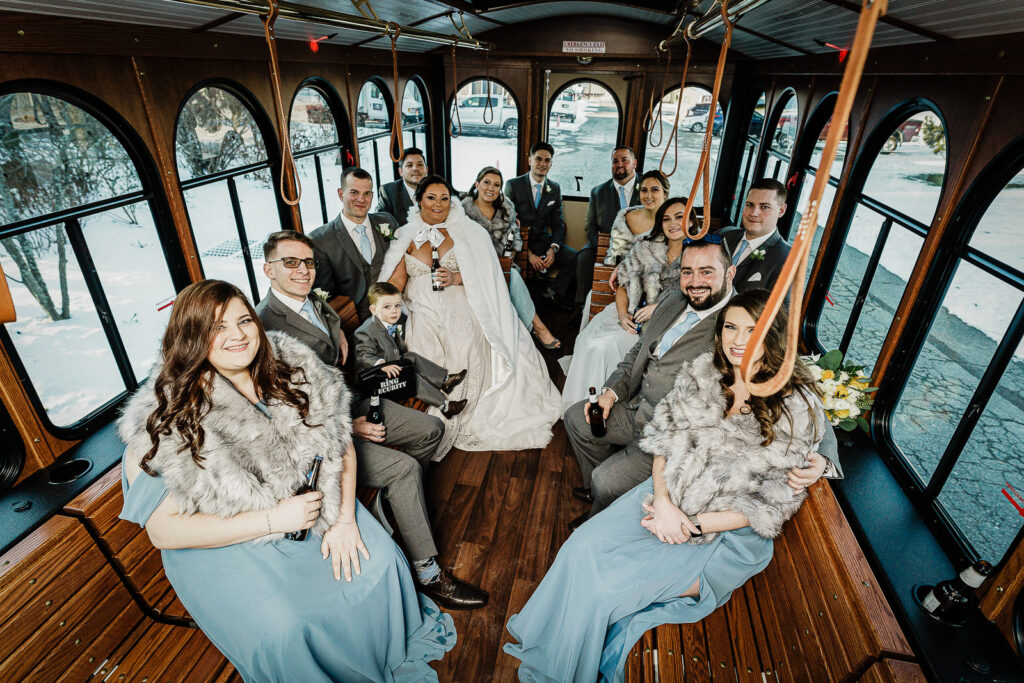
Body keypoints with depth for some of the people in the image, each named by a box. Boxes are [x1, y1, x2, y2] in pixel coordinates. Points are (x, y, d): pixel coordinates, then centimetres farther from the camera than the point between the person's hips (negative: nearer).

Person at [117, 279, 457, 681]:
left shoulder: (293, 367, -10)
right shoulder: (165, 421, -21)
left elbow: (341, 444, -3)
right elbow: (165, 530, -17)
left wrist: (344, 518, -13)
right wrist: (272, 519, -22)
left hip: (313, 507, 4)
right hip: (227, 543, -3)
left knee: (379, 562, -8)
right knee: (282, 629, -21)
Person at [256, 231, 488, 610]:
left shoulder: (316, 305, 6)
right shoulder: (264, 324, -21)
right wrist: (347, 427, -20)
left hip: (350, 405, 9)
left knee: (431, 429, 8)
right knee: (404, 467, -23)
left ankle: (393, 499, 27)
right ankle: (429, 575, -10)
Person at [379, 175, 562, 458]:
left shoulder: (466, 231, 12)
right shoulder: (406, 235, 16)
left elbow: (482, 273, 6)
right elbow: (396, 280, 7)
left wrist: (456, 278, -11)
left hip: (459, 306, -1)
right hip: (422, 310, 2)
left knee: (465, 347, -29)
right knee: (426, 352, -26)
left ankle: (459, 417, -12)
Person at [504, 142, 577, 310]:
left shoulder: (555, 189, 11)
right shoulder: (513, 185, -1)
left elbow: (558, 223, 11)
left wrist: (553, 249, -11)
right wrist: (528, 253, -17)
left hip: (544, 241, 4)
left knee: (576, 258, -18)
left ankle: (554, 292, 0)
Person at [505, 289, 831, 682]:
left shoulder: (797, 408, -15)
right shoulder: (700, 373, -3)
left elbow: (773, 502, -12)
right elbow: (664, 439, 1)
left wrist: (692, 525, -17)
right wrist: (663, 500, -16)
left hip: (729, 534, -4)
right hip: (669, 494, 4)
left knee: (608, 583, -17)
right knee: (581, 549, -13)